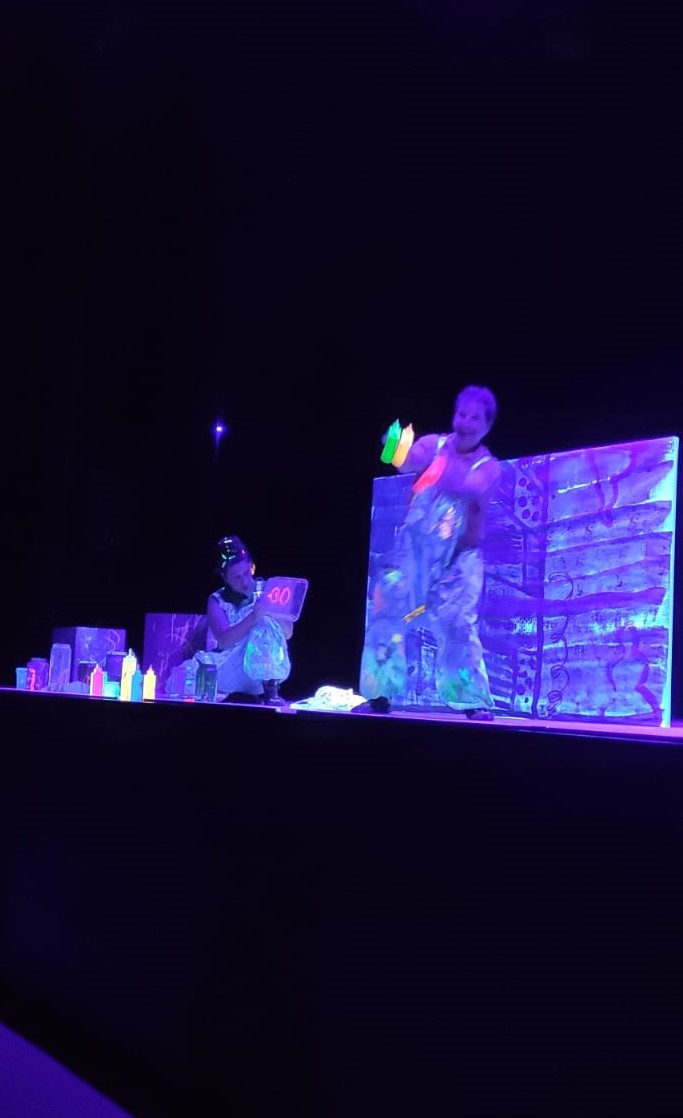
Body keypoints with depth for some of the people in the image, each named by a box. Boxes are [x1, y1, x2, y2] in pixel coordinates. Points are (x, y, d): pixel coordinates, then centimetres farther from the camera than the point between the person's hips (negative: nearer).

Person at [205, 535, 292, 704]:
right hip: (226, 670, -3)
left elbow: (287, 633, -4)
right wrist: (252, 618, -36)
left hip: (260, 670, 3)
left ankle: (271, 691, -26)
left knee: (266, 624, -23)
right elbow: (223, 641, -21)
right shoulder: (217, 601, -4)